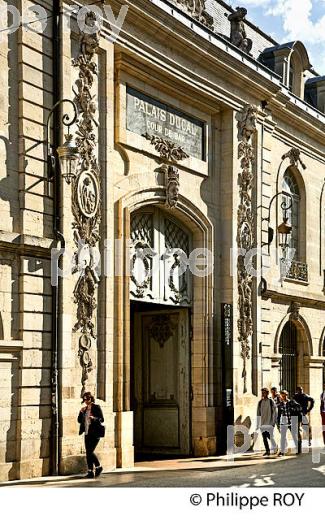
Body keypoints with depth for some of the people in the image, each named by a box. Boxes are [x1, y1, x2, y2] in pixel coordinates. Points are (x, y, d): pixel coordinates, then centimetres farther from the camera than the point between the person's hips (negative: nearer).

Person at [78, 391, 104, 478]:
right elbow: (79, 420, 13)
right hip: (87, 434, 7)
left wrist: (94, 418, -26)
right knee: (88, 453, 4)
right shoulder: (85, 409, 14)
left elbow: (102, 419, -8)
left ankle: (98, 467, 8)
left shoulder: (96, 407, -4)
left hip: (95, 433, -7)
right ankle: (90, 472, 9)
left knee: (90, 452, -12)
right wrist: (81, 412, -3)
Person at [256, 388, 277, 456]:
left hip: (269, 422, -4)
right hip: (262, 423, 4)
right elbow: (258, 413, 13)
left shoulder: (271, 401, -2)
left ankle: (275, 447, 18)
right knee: (264, 437, 0)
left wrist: (274, 422, -7)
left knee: (270, 436, -7)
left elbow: (274, 412, -1)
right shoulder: (260, 402, 9)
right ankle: (267, 451, 8)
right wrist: (258, 424, 10)